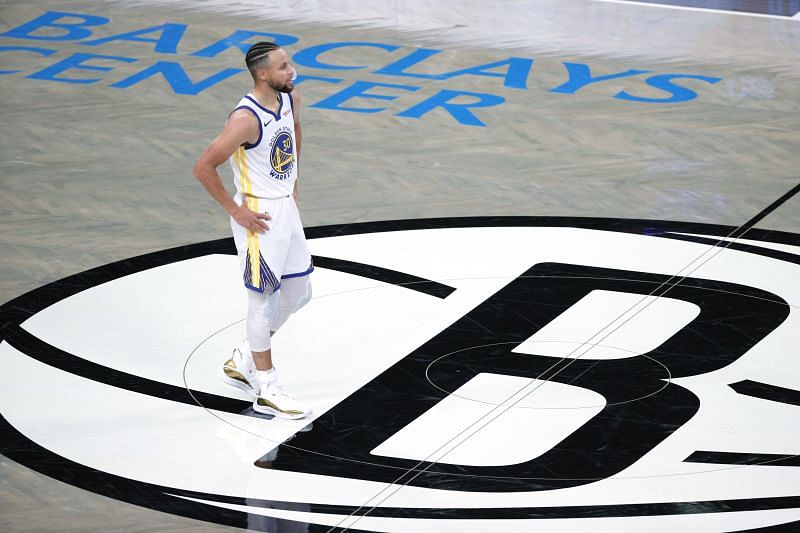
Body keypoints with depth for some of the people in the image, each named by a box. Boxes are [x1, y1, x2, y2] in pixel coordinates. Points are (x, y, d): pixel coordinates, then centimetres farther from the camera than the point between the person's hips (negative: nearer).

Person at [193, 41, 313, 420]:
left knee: (298, 295, 16)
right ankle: (266, 390, 12)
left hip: (286, 208, 9)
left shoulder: (290, 98, 0)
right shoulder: (246, 119, -25)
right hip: (258, 215, -9)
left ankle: (242, 363, 32)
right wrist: (235, 210, -17)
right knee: (265, 300, 0)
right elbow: (203, 168, -23)